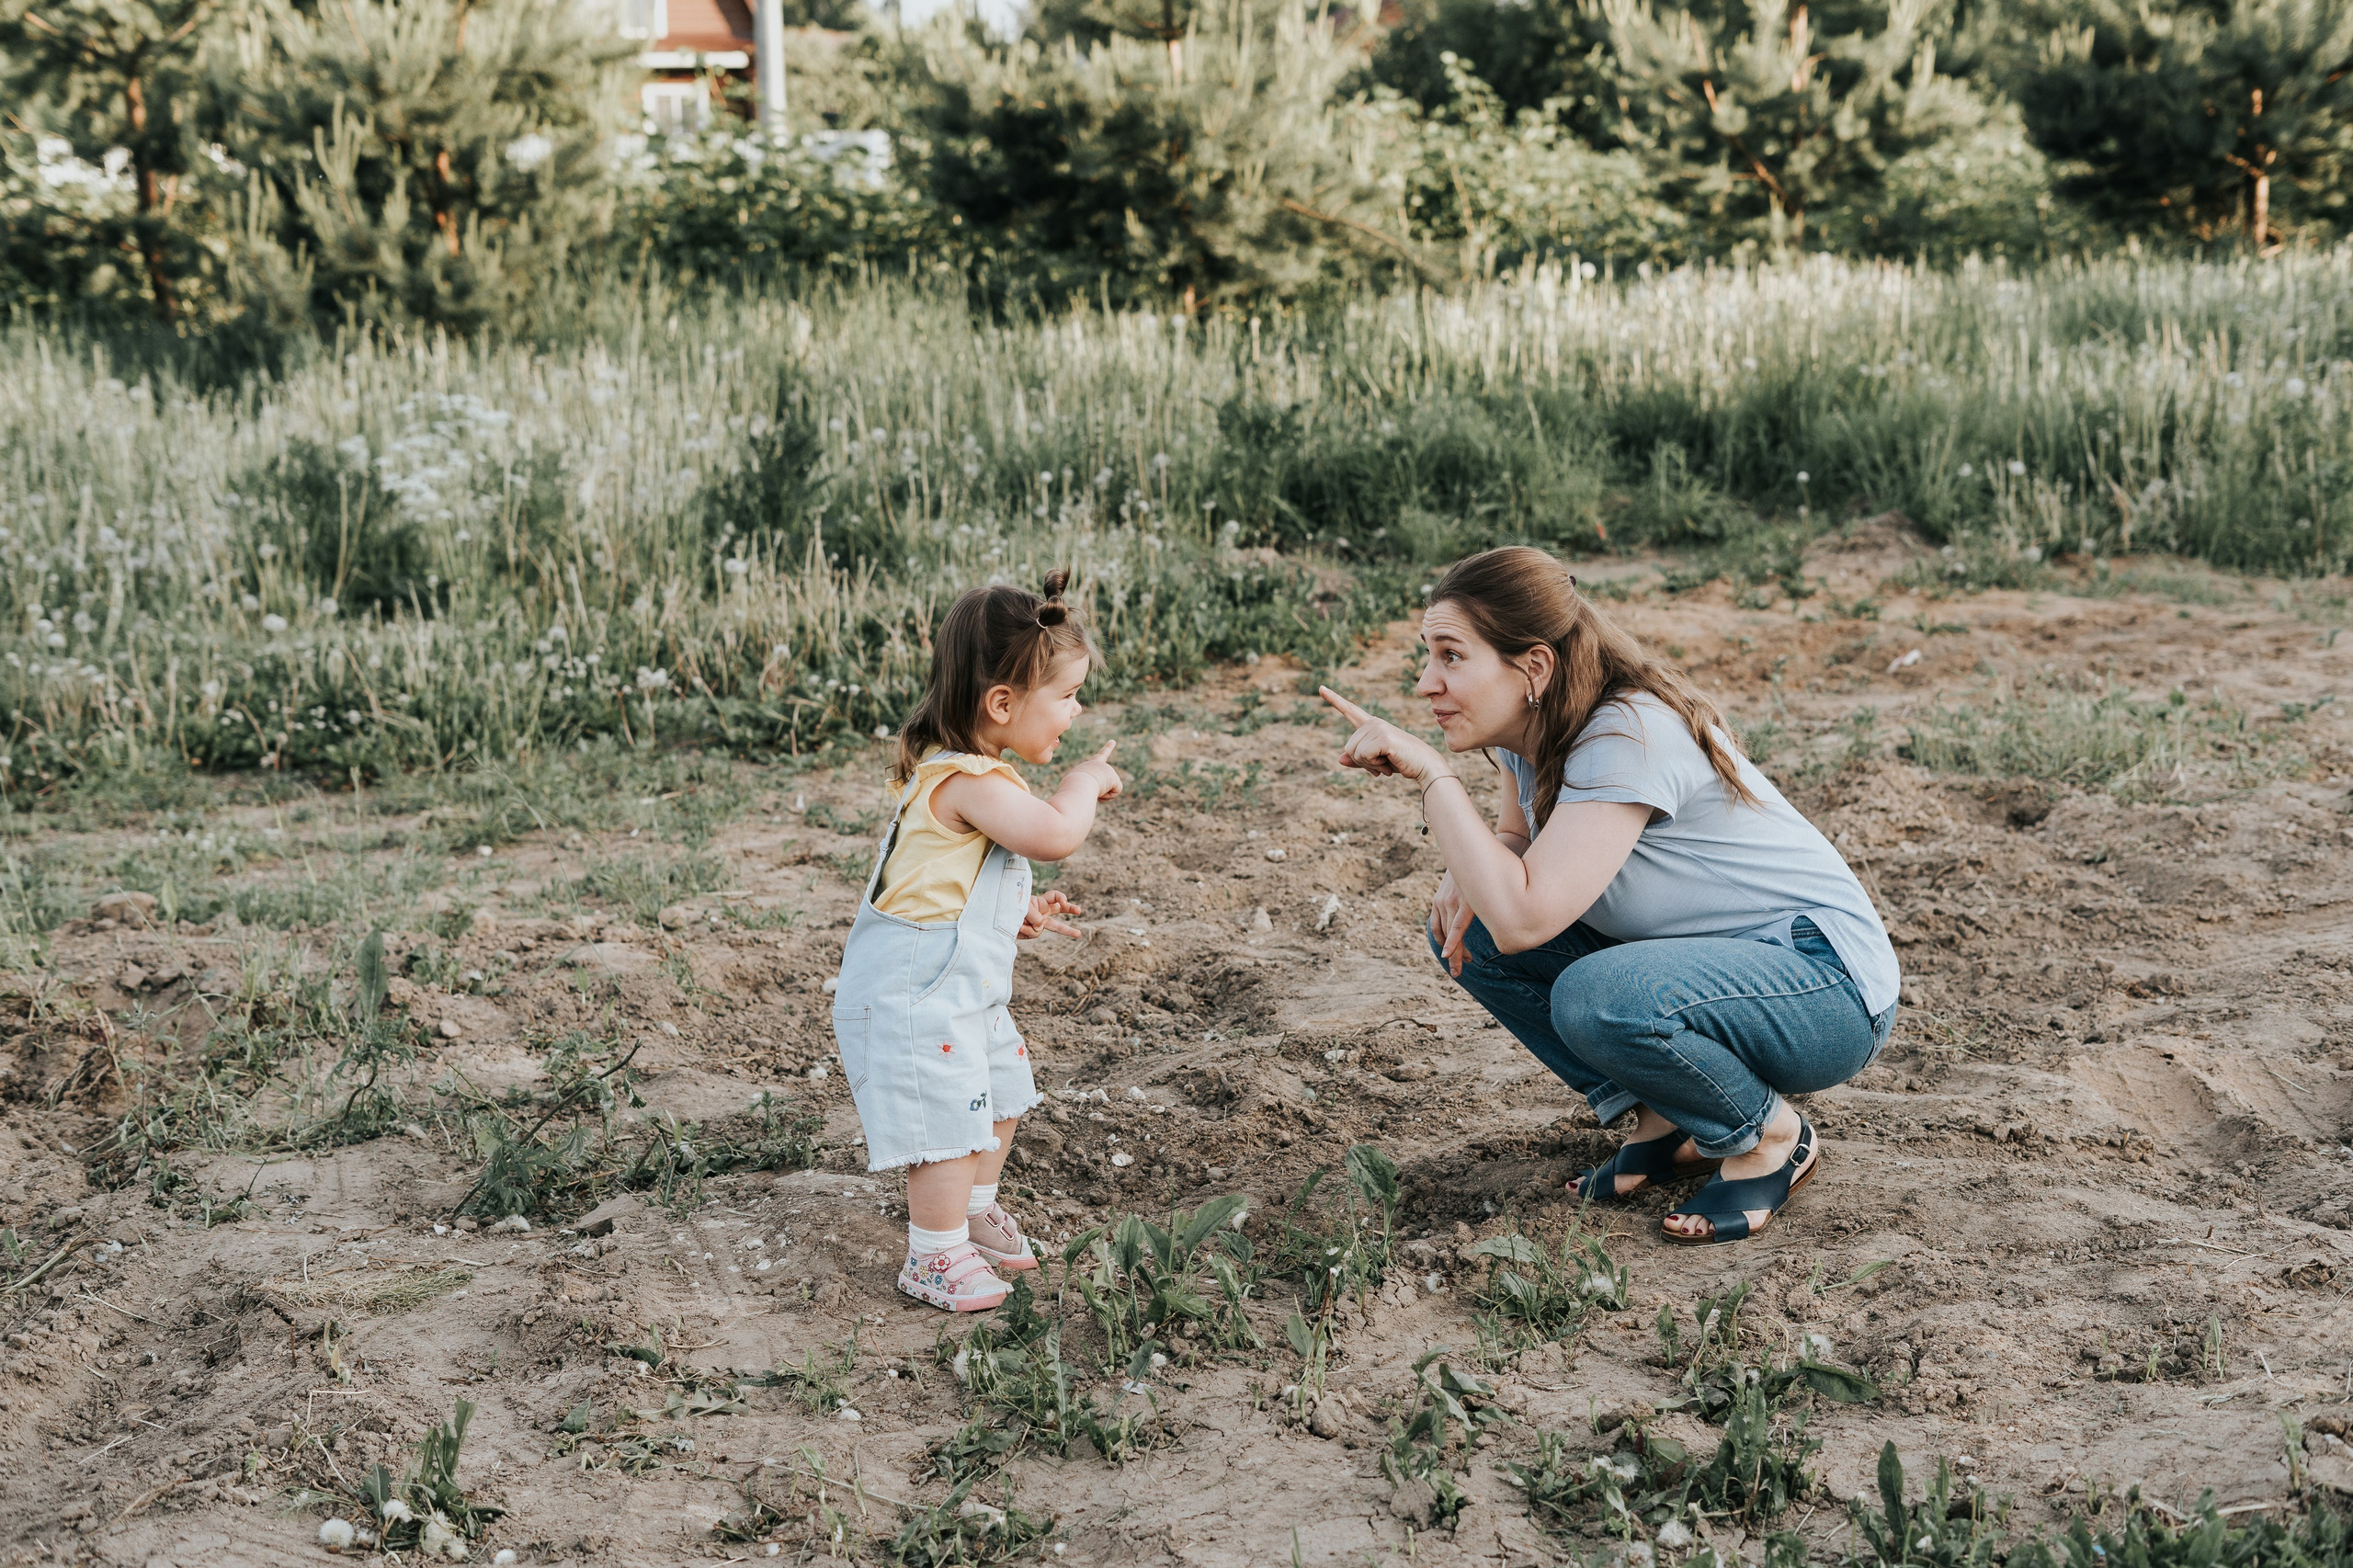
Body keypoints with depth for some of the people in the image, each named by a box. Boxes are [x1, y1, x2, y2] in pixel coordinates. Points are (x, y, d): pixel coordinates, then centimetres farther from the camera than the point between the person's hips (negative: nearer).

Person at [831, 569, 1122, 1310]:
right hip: (911, 996, -11)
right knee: (949, 1122, -2)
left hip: (963, 990, 11)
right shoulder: (966, 780, -27)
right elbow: (1056, 833, -37)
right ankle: (935, 1258, 15)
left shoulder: (970, 773, 9)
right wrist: (1087, 779, -18)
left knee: (1001, 1100, 23)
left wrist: (1020, 913, 10)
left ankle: (975, 1209, 44)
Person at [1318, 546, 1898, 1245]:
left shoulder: (1629, 738, -28)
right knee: (1465, 932, -3)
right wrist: (1467, 878, -7)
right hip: (1703, 960, 9)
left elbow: (1524, 918, -37)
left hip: (1832, 985, -8)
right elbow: (1519, 837, 17)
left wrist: (1430, 772, -31)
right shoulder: (1536, 725, -3)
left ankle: (1773, 1138, -6)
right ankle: (1667, 1123, 6)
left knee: (1596, 999, -35)